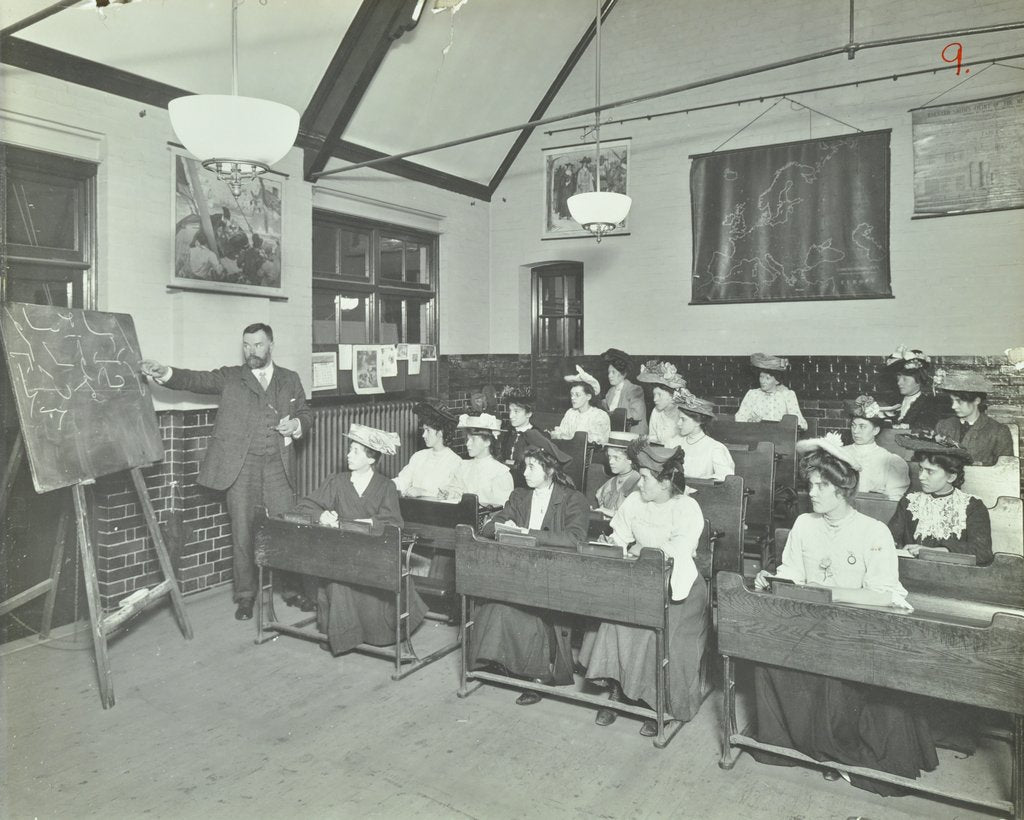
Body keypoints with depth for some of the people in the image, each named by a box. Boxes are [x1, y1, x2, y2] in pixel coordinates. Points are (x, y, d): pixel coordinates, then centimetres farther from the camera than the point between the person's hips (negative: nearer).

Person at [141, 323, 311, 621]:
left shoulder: (290, 379, 14)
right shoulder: (230, 377, 9)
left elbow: (305, 414, 17)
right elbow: (196, 379, -6)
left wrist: (296, 424, -5)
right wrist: (165, 373, -24)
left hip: (278, 465, 1)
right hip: (241, 465, -1)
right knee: (243, 532, 3)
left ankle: (292, 589, 17)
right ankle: (245, 595, 17)